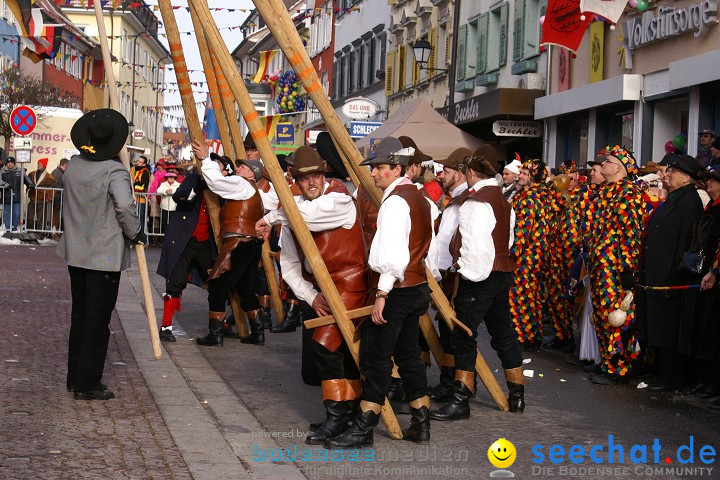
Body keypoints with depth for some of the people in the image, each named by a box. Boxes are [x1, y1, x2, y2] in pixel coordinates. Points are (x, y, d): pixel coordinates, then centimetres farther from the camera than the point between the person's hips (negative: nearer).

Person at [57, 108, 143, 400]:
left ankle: (75, 378, 24)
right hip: (105, 256, -7)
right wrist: (136, 234, -13)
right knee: (97, 321, 0)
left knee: (79, 316, 17)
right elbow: (125, 206, -29)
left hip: (75, 253, 7)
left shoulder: (73, 166, 4)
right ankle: (87, 385, 2)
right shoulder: (115, 172, -17)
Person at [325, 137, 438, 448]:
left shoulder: (395, 201, -15)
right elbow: (428, 250, 19)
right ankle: (421, 425, 16)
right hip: (418, 287, 10)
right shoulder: (419, 198, 15)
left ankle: (363, 428, -4)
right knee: (408, 355, 13)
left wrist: (382, 293, -22)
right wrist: (431, 277, 23)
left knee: (375, 355, -6)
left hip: (397, 290, -10)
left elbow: (394, 254, -22)